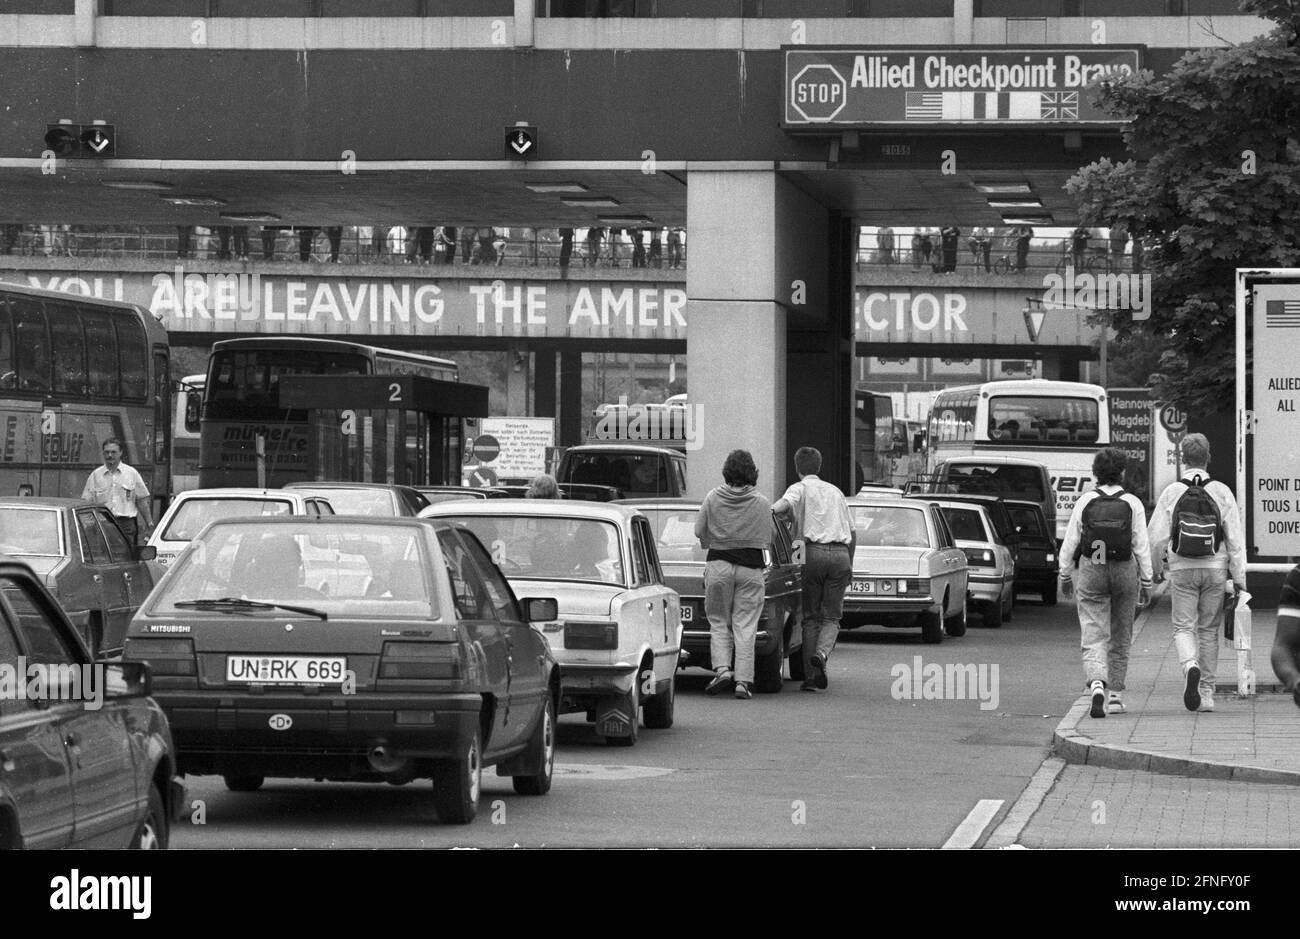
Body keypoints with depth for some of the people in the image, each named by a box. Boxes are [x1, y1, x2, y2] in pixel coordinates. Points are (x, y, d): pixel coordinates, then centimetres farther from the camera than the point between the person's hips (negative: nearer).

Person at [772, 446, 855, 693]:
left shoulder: (800, 489, 9)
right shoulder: (835, 492, 24)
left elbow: (785, 504, -18)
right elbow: (852, 533, 28)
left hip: (814, 552, -3)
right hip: (840, 554, 3)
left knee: (811, 616, 5)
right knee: (832, 615, 8)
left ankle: (811, 674, -1)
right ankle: (822, 654, -21)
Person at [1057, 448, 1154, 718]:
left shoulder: (1085, 501, -3)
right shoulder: (1133, 504, -4)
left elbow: (1070, 542, -1)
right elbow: (1142, 546, -5)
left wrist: (1065, 575, 10)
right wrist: (1146, 581, 2)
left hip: (1091, 573, -1)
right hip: (1125, 571, 1)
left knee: (1093, 635, -3)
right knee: (1120, 639, 14)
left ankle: (1097, 684, -28)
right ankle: (1116, 696, 19)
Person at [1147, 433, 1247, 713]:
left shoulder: (1172, 493, -4)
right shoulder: (1221, 492, -3)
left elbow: (1156, 536, -4)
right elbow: (1235, 537, -5)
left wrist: (1153, 570, 11)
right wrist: (1238, 578, -1)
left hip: (1182, 569, -1)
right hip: (1215, 569, 1)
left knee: (1184, 627, 3)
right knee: (1208, 630, 12)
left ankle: (1191, 667, -27)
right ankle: (1206, 693, 14)